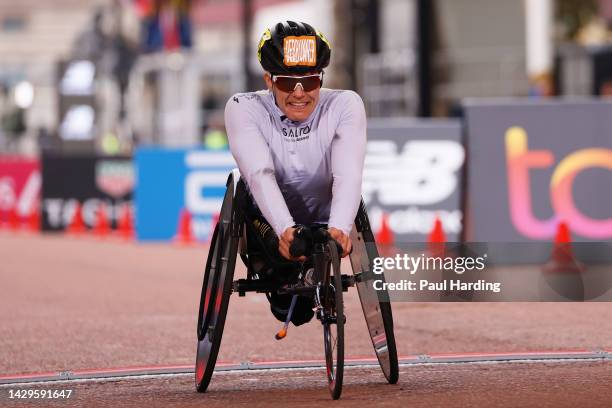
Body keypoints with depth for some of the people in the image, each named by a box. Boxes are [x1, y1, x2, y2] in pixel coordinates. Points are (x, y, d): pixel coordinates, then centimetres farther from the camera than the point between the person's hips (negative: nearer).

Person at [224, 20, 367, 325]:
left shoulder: (345, 105, -14)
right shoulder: (243, 108, -16)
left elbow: (348, 173, -28)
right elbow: (260, 173, -32)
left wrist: (339, 228, -48)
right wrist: (285, 229, -50)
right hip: (269, 227, 0)